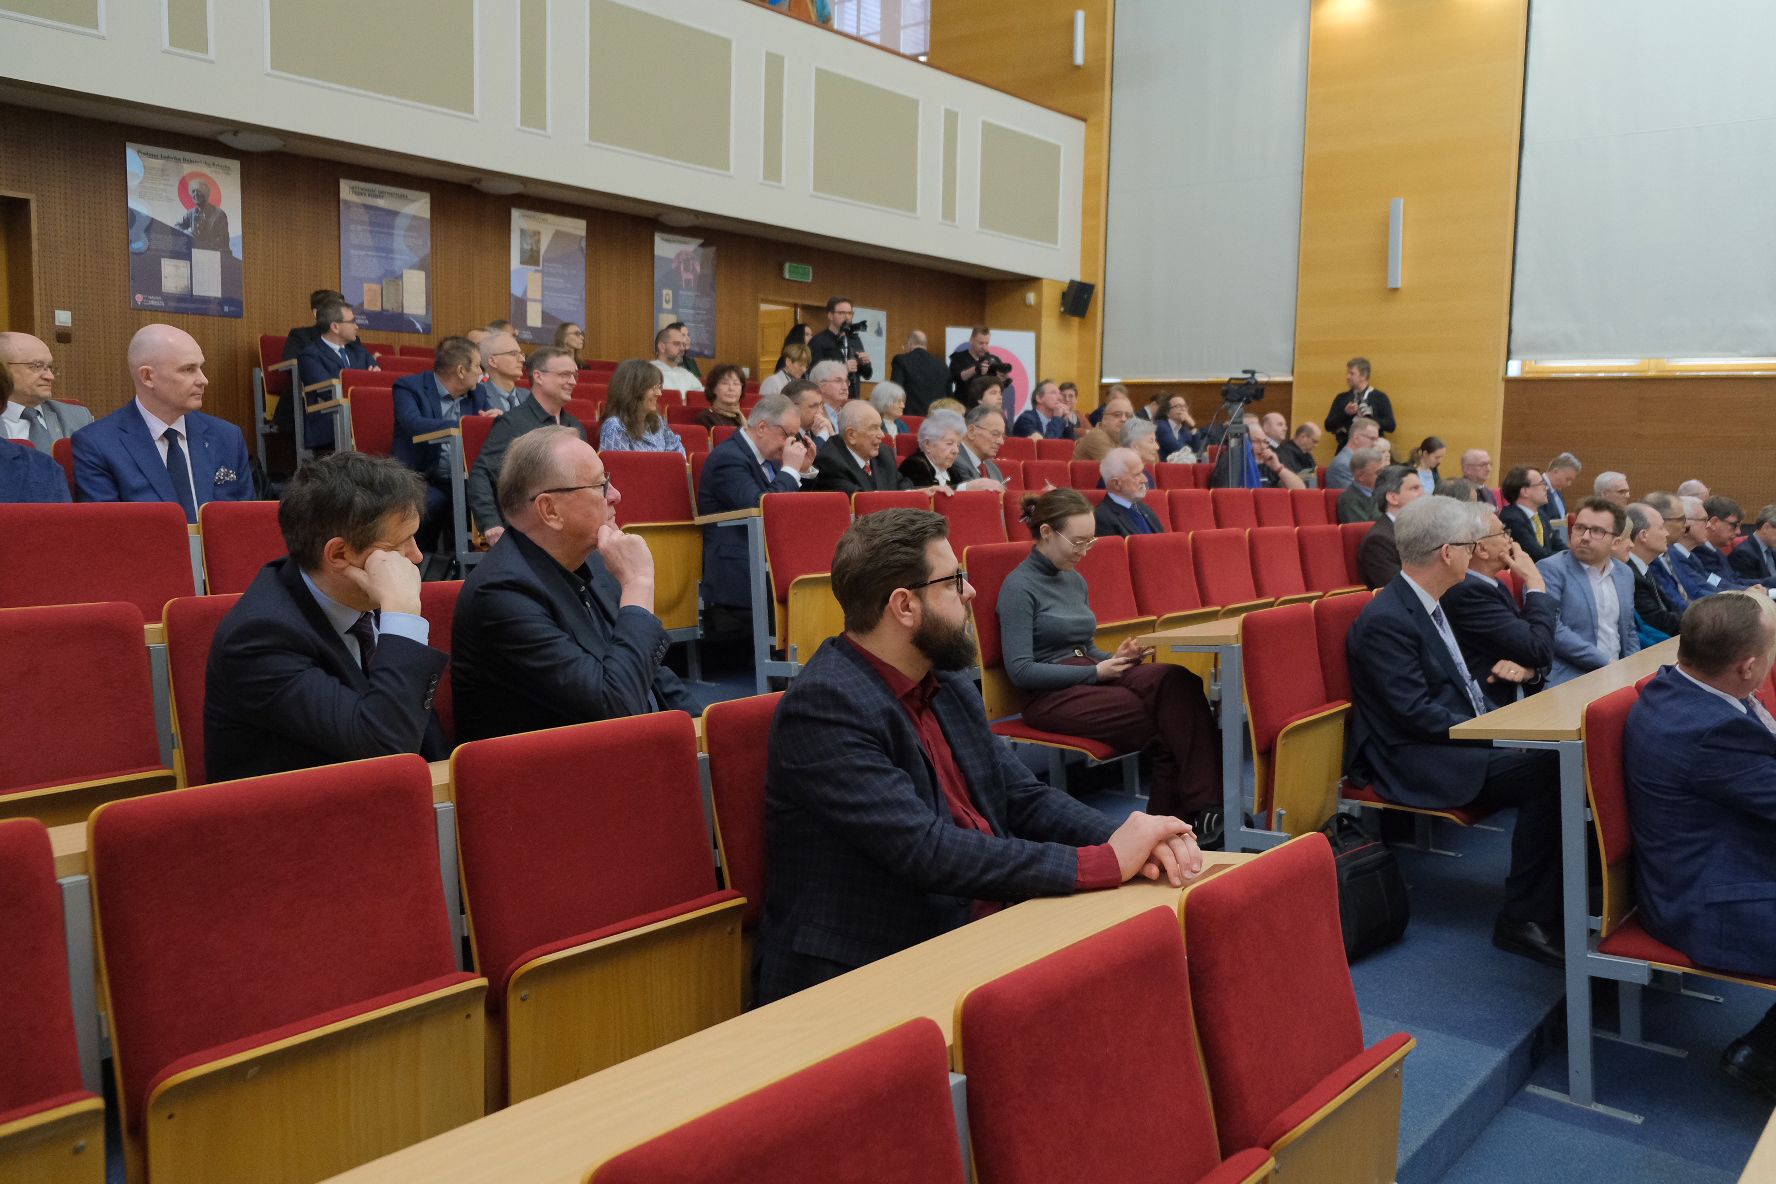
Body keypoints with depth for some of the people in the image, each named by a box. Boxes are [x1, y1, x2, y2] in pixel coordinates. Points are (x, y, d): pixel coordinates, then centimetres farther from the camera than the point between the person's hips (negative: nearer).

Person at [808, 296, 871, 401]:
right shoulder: (818, 342, -7)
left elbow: (867, 374, 16)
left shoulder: (855, 340, 11)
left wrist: (865, 363, -4)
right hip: (828, 400, -5)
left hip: (853, 399, 5)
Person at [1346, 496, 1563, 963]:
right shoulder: (1385, 620, -18)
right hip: (1413, 764, -9)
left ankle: (1558, 900, -4)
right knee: (1544, 774, -23)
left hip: (1454, 742, 9)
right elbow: (1416, 714, -21)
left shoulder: (1424, 605, 13)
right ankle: (1522, 919, -13)